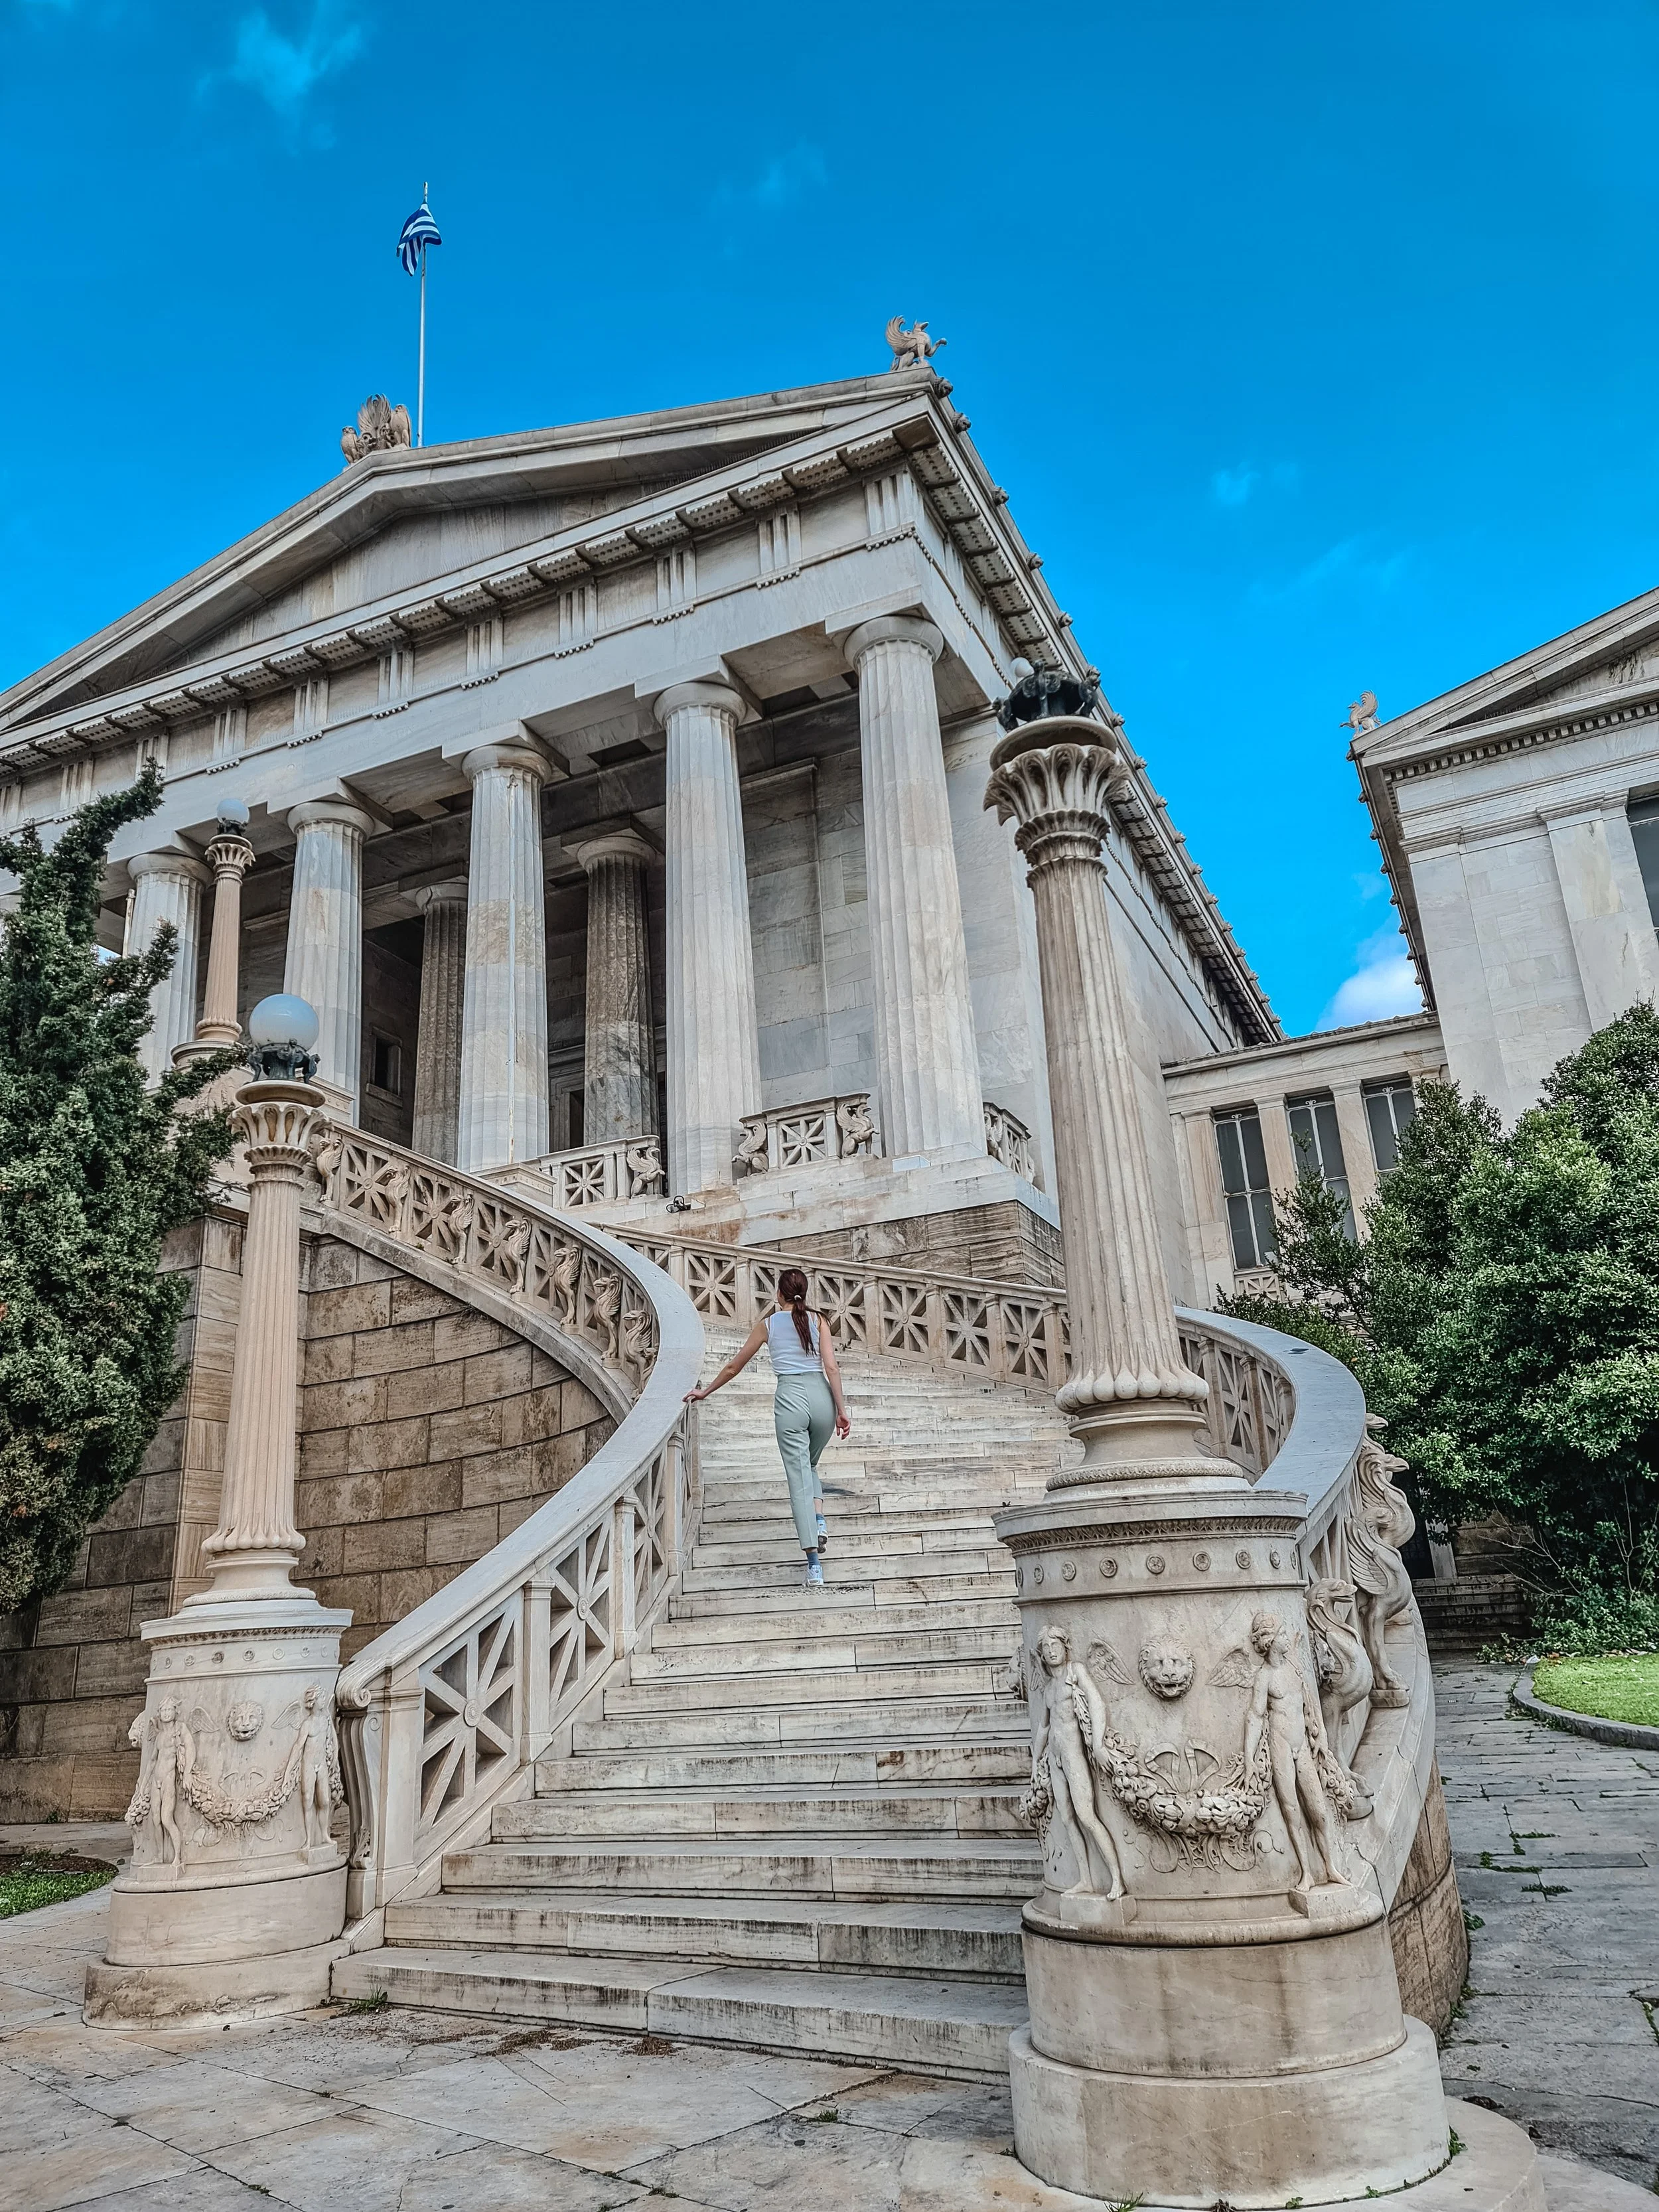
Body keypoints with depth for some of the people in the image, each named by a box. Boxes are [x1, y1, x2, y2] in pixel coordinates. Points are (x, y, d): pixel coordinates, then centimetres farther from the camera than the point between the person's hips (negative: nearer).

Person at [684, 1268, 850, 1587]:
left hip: (790, 1399, -2)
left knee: (799, 1479, -1)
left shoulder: (768, 1324, 7)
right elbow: (831, 1368, -3)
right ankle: (819, 1523, 1)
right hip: (821, 1396, 2)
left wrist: (705, 1392, 26)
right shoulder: (817, 1321, 7)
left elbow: (734, 1366, 13)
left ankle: (814, 1566, -7)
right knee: (809, 1466, 27)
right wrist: (841, 1410, 0)